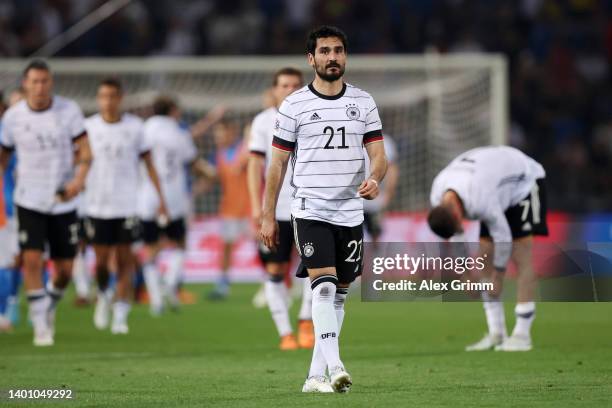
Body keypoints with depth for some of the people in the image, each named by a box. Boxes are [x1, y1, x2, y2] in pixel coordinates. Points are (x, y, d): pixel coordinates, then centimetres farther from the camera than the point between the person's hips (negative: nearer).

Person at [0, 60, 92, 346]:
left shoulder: (69, 110, -5)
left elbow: (85, 151, -6)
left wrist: (79, 179, -24)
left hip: (63, 201, 0)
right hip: (29, 201, 0)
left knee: (64, 269, 2)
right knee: (32, 260, -15)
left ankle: (50, 305, 34)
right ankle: (41, 326, -6)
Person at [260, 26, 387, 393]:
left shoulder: (363, 102, 7)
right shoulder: (294, 105, 0)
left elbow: (379, 155, 4)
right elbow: (278, 163, 4)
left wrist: (374, 179, -19)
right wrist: (268, 217, 3)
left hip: (351, 213, 4)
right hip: (311, 211, -4)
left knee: (338, 295, 7)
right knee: (324, 286, -19)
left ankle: (315, 376, 14)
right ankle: (335, 368, -27)